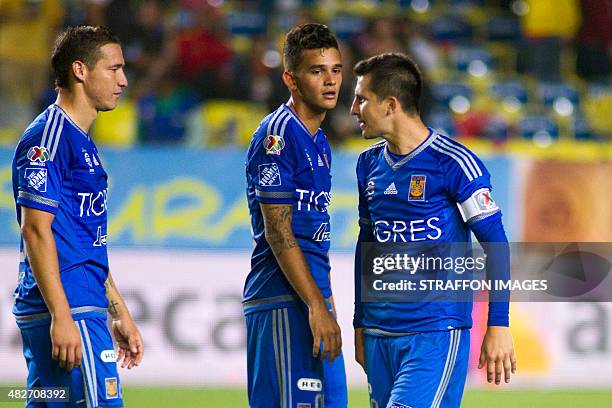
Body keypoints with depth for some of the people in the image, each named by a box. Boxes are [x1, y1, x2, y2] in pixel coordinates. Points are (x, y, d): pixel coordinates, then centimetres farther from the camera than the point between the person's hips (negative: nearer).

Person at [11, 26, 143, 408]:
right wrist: (61, 316, -21)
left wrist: (121, 313, 25)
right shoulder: (47, 138, -10)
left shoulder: (82, 143, 21)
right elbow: (36, 230, -16)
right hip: (66, 311, -10)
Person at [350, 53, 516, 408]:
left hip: (436, 334, -7)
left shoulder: (453, 163, -9)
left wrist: (499, 326, -12)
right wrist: (360, 325, 22)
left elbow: (495, 245, -8)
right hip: (380, 334, 7)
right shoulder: (369, 164, 12)